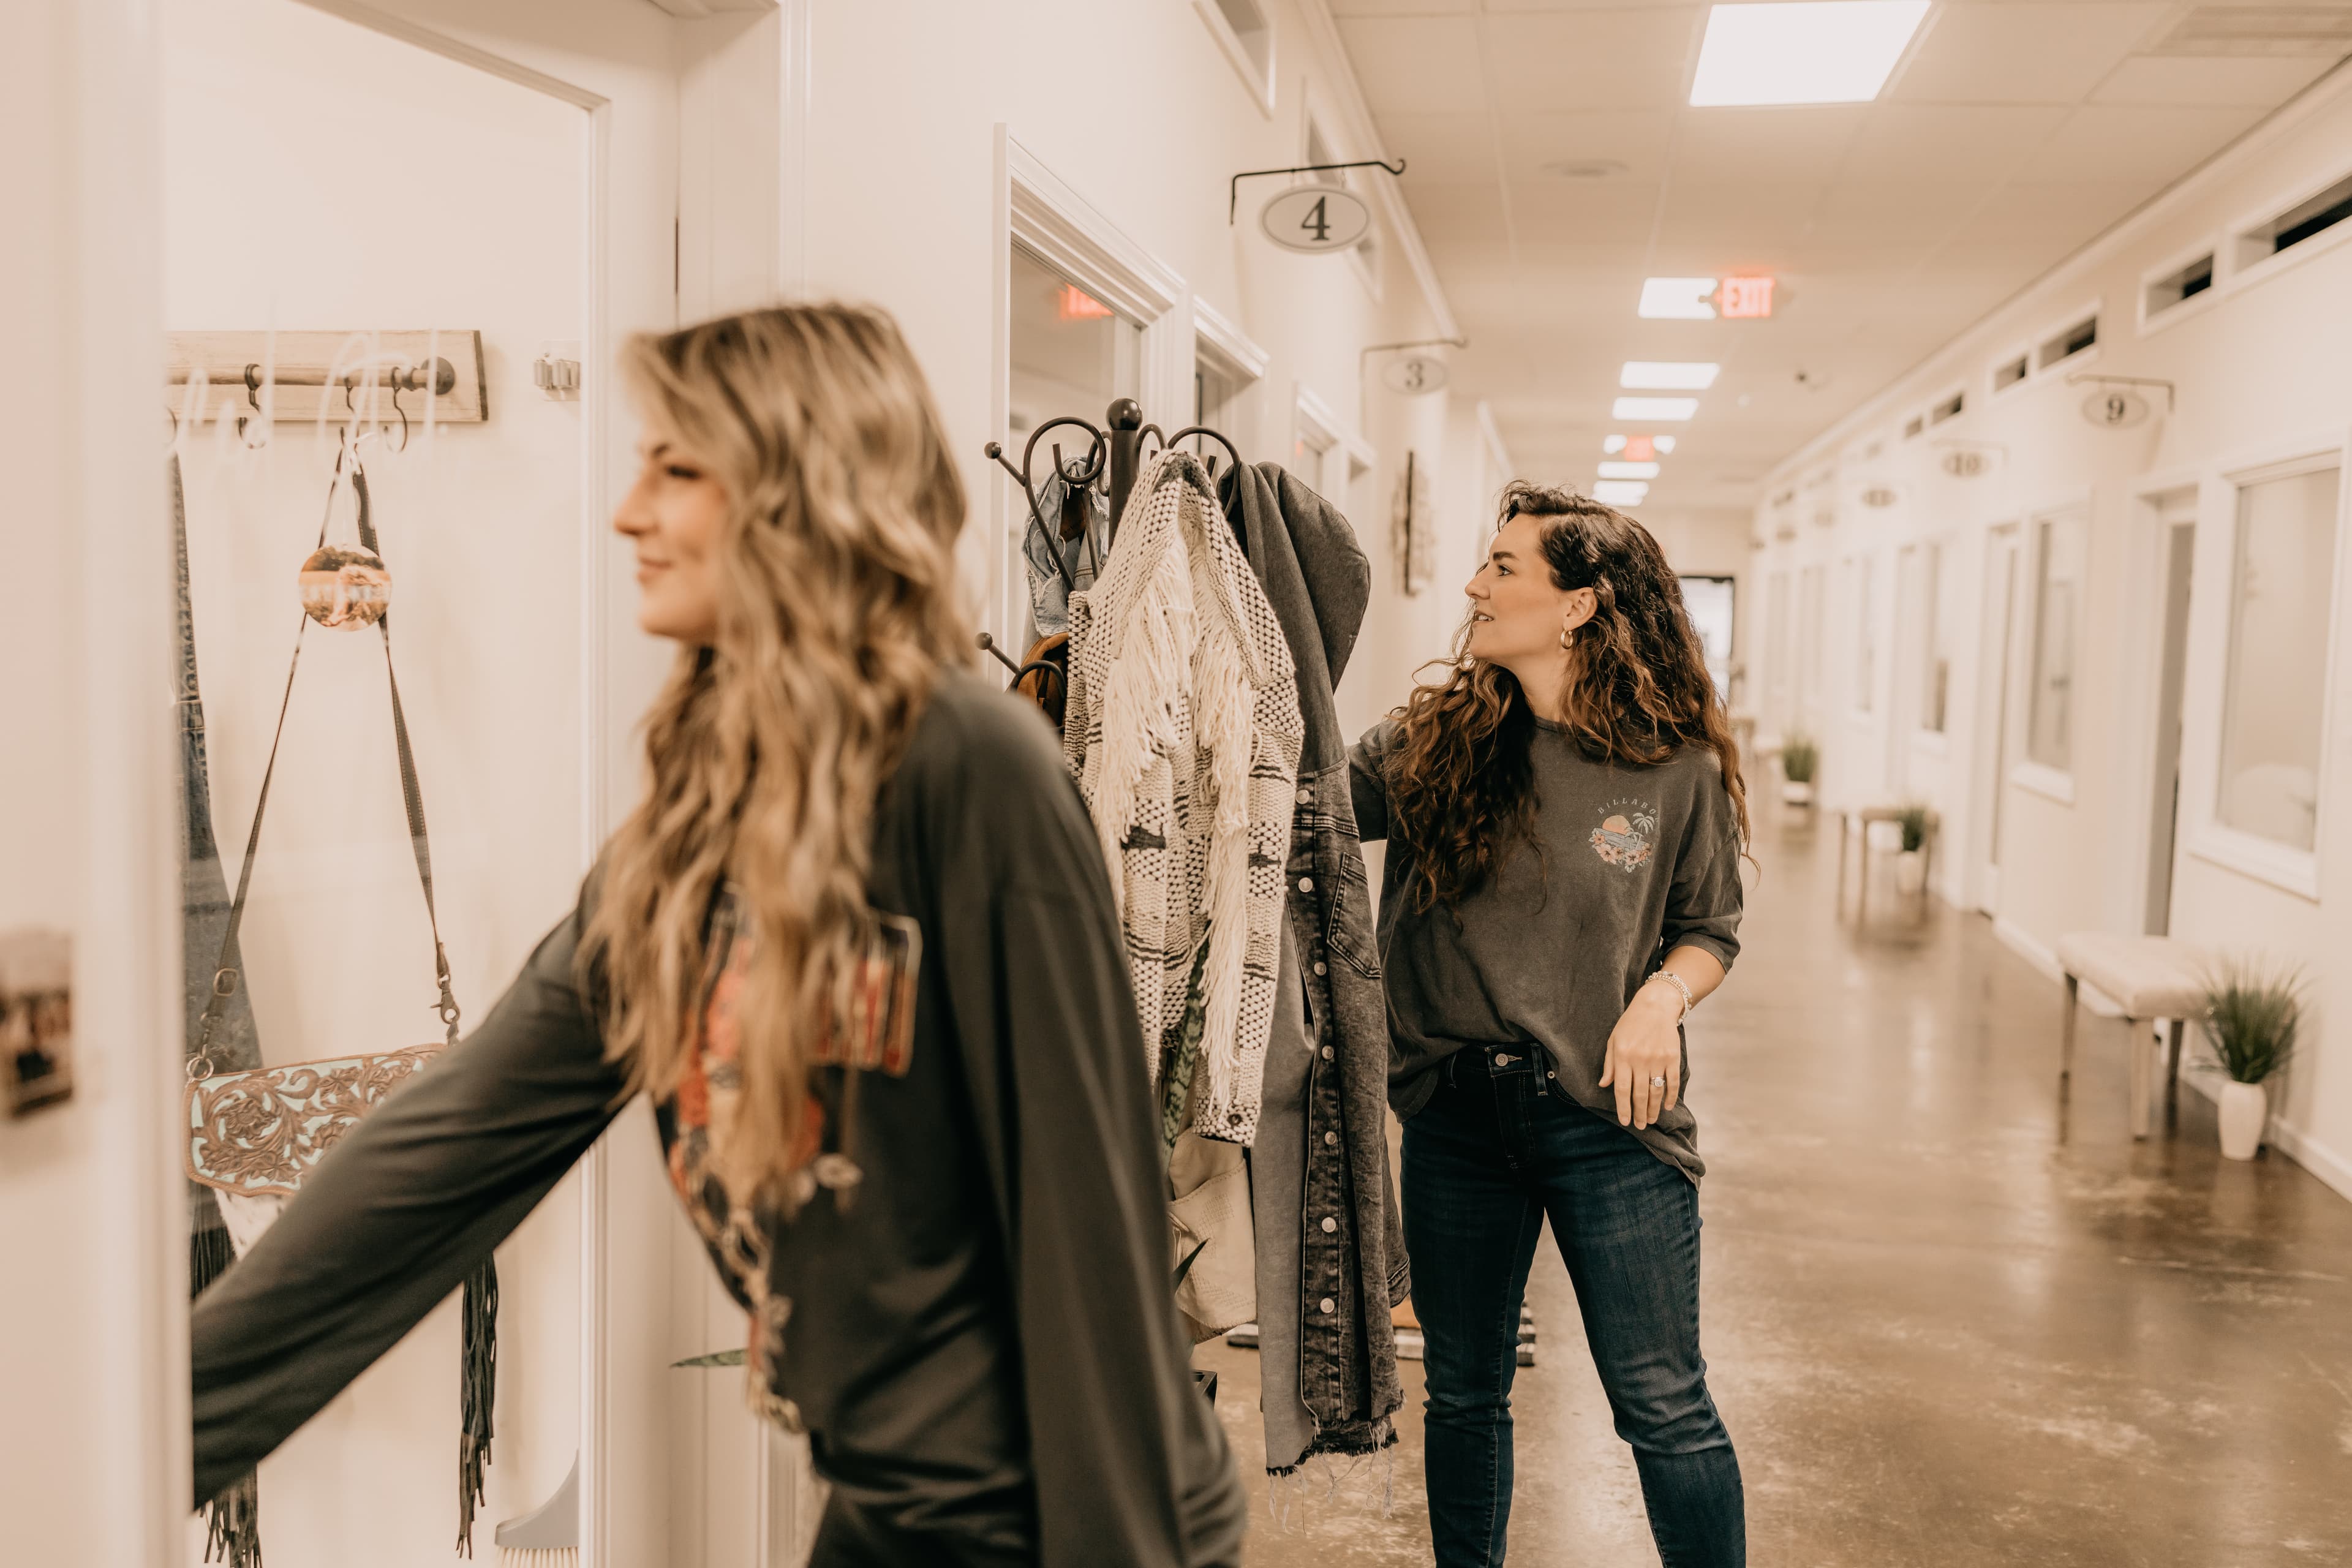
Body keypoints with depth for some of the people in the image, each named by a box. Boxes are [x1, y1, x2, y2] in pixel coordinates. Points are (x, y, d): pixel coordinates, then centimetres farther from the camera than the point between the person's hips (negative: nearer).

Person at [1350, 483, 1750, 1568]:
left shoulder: (1677, 767, -5)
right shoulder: (1430, 743, 1)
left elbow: (1711, 929, 4)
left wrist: (1661, 998, -14)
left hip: (1606, 1117, -3)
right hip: (1453, 1115, 3)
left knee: (1663, 1407, 5)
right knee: (1462, 1394, 17)